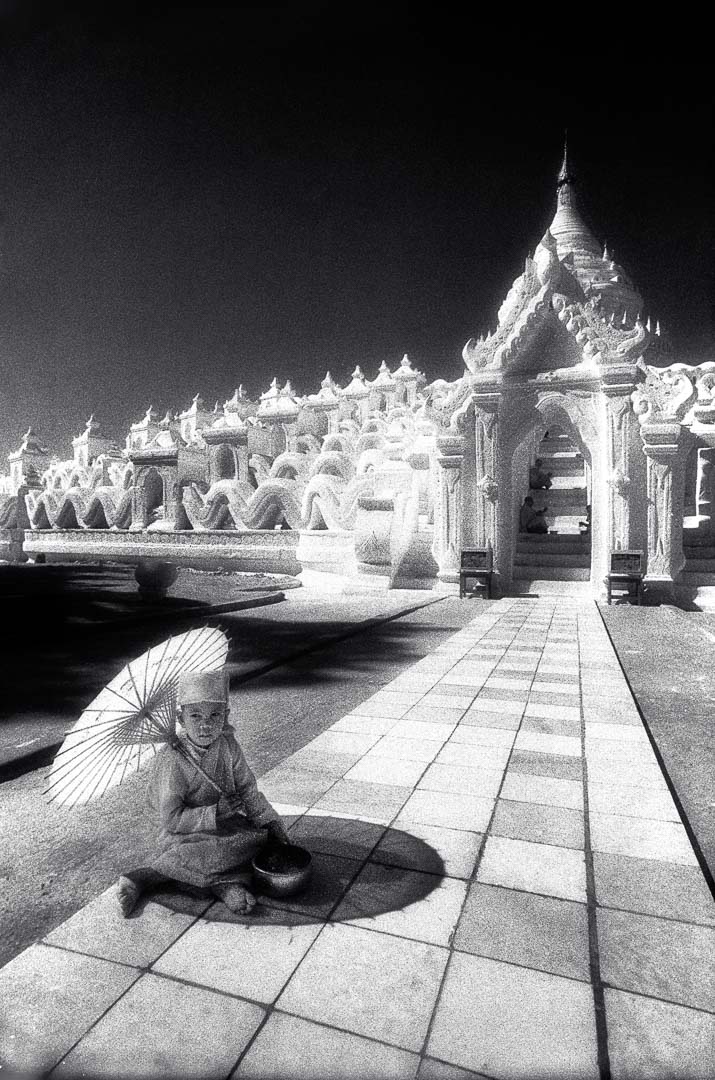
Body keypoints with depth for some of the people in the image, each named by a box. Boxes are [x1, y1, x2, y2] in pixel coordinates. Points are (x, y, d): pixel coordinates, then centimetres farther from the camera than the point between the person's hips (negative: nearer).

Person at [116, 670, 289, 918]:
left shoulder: (228, 746, -5)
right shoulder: (172, 760, -21)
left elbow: (248, 791, 1)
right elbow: (172, 820, -20)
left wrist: (270, 821, -10)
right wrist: (214, 814, -27)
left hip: (226, 824, 6)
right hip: (183, 835, -6)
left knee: (263, 833, -16)